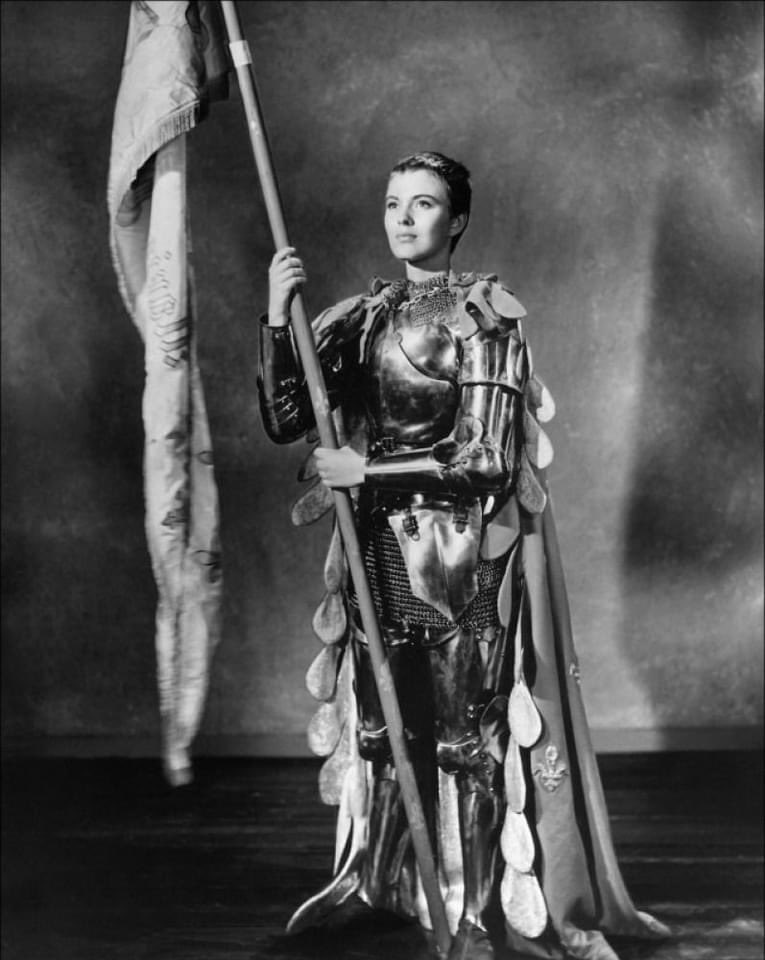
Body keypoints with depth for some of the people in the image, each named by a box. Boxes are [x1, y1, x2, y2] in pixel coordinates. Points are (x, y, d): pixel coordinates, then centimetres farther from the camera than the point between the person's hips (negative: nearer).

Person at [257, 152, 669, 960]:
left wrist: (369, 468, -17)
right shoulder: (362, 317, 6)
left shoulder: (484, 318, -7)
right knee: (379, 718, 12)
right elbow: (285, 422, -2)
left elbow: (487, 458, -13)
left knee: (467, 732, 1)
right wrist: (278, 319, -15)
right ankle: (369, 874, 28)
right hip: (379, 547, 4)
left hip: (465, 554, -4)